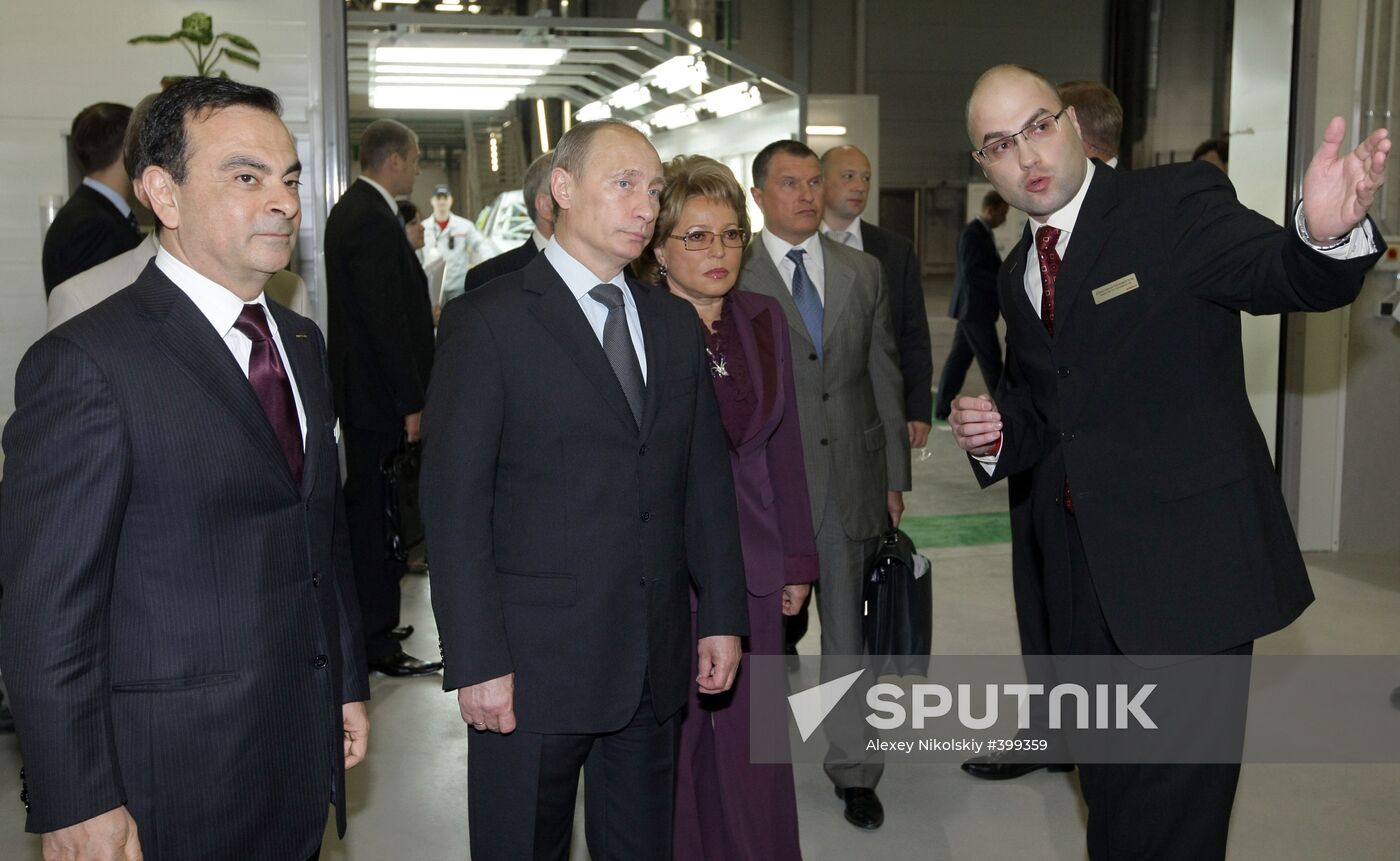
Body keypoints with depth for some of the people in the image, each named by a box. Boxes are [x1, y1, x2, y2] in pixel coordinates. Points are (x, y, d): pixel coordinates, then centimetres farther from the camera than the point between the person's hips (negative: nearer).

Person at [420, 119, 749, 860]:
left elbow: (706, 479, 13)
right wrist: (477, 661, -14)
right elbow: (454, 503, -11)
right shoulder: (486, 322, -7)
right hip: (535, 661, -5)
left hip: (656, 660, 5)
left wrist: (722, 614, 8)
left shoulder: (675, 324, 11)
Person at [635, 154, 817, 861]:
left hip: (750, 569, 4)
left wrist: (797, 561, 11)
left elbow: (782, 449, 12)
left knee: (752, 746, 10)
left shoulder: (763, 320, 7)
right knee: (666, 751, 7)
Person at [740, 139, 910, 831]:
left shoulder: (863, 272, 10)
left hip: (849, 476, 3)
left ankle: (853, 768, 23)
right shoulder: (732, 275, -3)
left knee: (846, 625, 11)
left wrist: (895, 477, 8)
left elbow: (884, 377, 11)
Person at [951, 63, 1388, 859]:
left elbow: (1285, 276, -26)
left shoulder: (1175, 204, -10)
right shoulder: (1019, 274, 11)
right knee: (1109, 789, 23)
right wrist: (993, 436, -3)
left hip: (1187, 563, -7)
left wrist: (1326, 232, -49)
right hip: (1082, 574, 7)